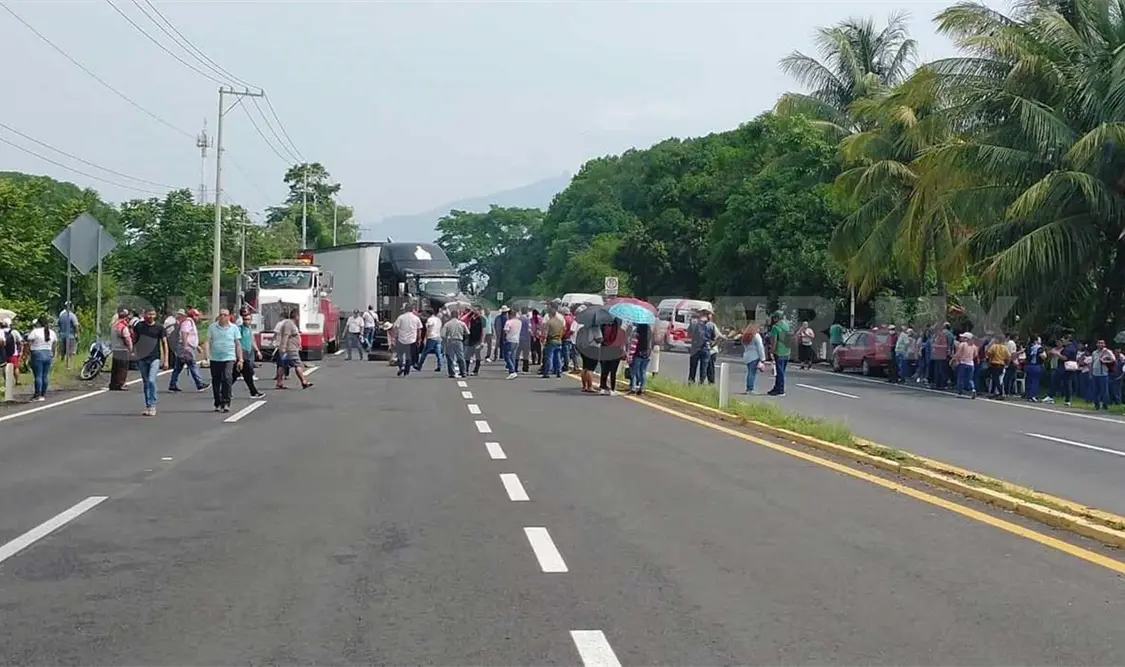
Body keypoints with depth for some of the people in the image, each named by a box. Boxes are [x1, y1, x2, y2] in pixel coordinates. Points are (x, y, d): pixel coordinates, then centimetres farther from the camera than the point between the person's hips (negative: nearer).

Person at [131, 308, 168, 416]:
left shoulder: (159, 328, 0)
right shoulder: (139, 326, 3)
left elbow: (164, 343, 2)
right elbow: (134, 339, 17)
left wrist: (166, 360, -3)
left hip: (155, 358, -3)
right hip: (142, 358, 3)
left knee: (151, 381, -18)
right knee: (145, 383, 9)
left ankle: (152, 406, -15)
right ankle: (147, 406, 18)